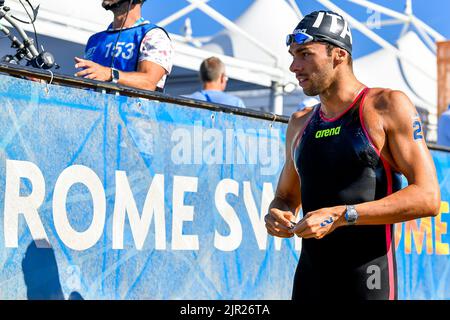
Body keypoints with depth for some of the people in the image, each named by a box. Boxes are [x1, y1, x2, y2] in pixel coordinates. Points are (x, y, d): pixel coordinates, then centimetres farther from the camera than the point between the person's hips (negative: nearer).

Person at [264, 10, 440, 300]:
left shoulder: (387, 106, -3)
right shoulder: (300, 124, 15)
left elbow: (427, 198, -12)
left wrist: (342, 216, -19)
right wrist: (276, 216, 1)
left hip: (366, 283, -5)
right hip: (308, 278, 6)